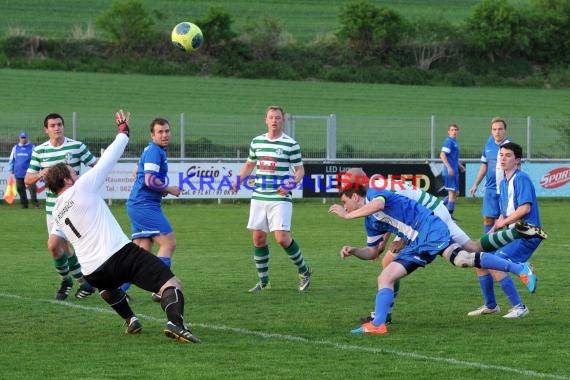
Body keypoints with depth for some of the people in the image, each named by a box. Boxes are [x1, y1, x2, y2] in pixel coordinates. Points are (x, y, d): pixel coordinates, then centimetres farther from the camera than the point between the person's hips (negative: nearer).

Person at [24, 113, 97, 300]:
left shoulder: (77, 146, -6)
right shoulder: (39, 151, 4)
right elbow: (27, 180, 5)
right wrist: (39, 175, -17)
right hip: (52, 206, 5)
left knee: (54, 244, -15)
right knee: (63, 246, 11)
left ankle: (65, 280, 5)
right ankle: (85, 282, 27)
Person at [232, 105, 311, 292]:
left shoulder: (291, 144, -4)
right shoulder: (256, 142, 9)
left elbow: (300, 170, 0)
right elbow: (249, 164, 22)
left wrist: (292, 183, -18)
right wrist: (238, 180, 6)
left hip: (280, 198, -5)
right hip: (259, 197, 5)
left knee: (282, 238, -14)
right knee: (258, 238, 4)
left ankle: (304, 271, 7)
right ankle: (263, 281, 16)